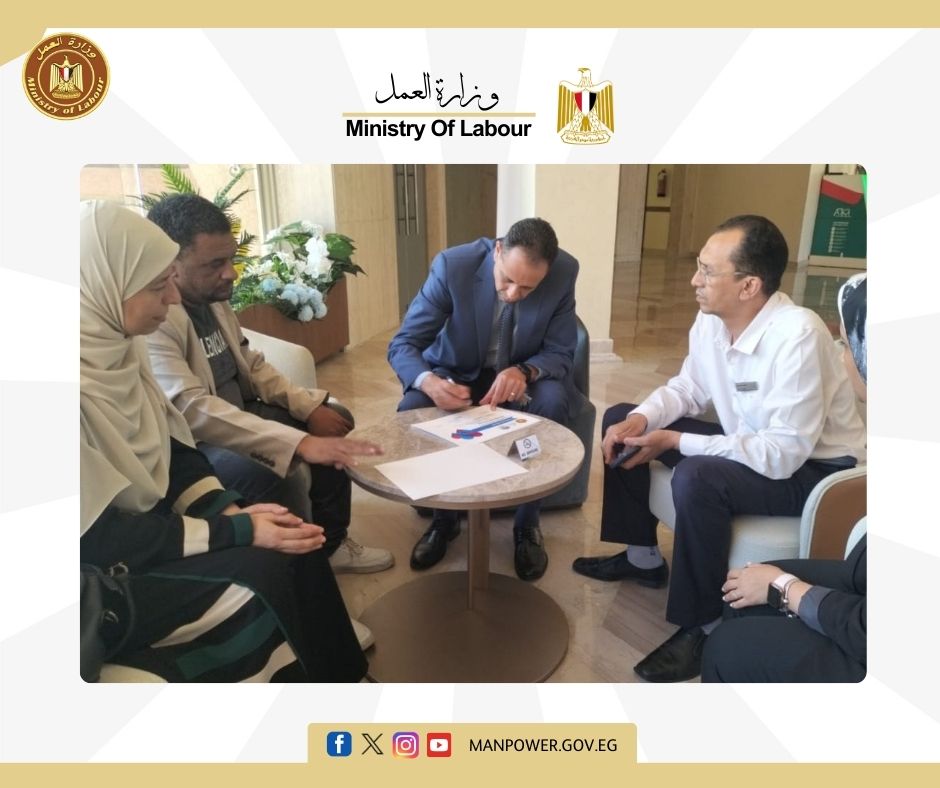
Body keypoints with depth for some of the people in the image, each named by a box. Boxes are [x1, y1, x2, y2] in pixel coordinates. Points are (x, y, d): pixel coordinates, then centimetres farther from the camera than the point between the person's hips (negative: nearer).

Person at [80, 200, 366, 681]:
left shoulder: (116, 344, -2)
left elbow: (169, 448, 4)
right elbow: (104, 540, -24)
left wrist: (229, 510, -10)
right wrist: (237, 530, -21)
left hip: (139, 529, 7)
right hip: (104, 580, -7)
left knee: (291, 548, -6)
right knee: (260, 578, -18)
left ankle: (338, 675, 10)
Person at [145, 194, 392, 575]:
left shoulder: (212, 297, 2)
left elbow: (251, 365, 10)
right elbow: (193, 411, -35)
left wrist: (309, 407, -5)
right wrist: (300, 442, -41)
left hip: (234, 413, 10)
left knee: (334, 419, 10)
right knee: (281, 478, -34)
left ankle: (331, 543, 19)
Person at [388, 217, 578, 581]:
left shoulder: (565, 272, -21)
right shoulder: (453, 265, -26)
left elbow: (560, 353, -13)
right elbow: (402, 344, -24)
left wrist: (525, 371, -37)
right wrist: (430, 382, -47)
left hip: (523, 374, 0)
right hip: (458, 371, 0)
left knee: (552, 402, -32)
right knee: (410, 410, -27)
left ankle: (527, 524, -11)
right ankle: (443, 517, -1)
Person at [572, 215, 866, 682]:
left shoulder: (797, 336, -32)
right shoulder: (711, 320, -10)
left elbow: (783, 454, -33)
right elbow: (687, 389, 6)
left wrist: (674, 442, -31)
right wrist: (641, 418, -15)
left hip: (814, 468, -8)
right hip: (752, 441, 8)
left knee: (696, 478, -36)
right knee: (620, 421, 2)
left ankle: (703, 627, -12)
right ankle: (643, 557, 16)